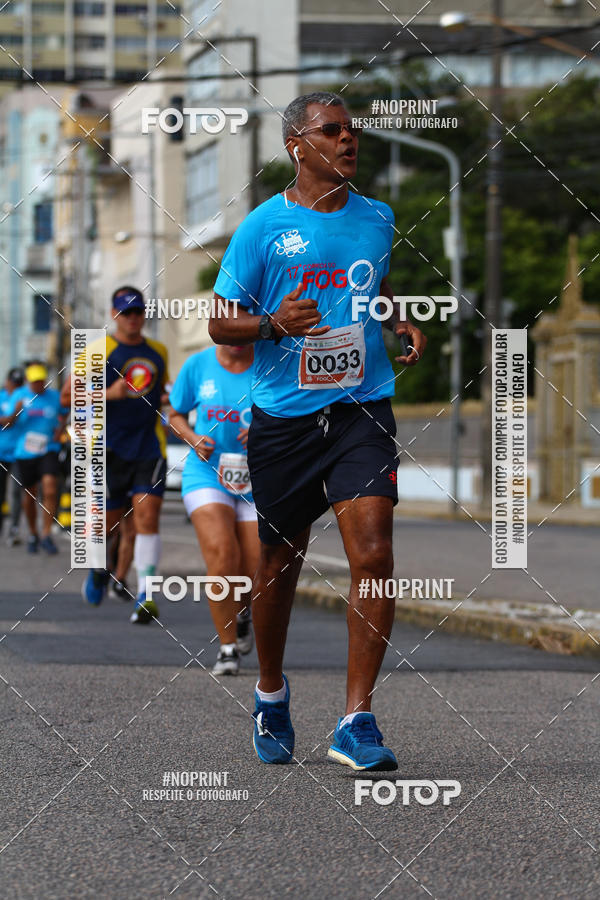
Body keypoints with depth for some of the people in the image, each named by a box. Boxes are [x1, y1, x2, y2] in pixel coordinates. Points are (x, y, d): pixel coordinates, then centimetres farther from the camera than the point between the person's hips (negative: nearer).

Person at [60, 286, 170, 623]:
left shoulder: (159, 351, 13)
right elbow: (67, 395, -5)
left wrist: (168, 398, 7)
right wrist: (108, 394, -18)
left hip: (150, 448, 2)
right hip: (111, 450, -2)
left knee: (147, 516, -14)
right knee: (108, 521, 5)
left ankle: (145, 596, -19)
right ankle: (99, 568, 39)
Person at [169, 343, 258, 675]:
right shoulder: (197, 365, 0)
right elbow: (176, 414, 14)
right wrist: (194, 439, -6)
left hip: (258, 481, 0)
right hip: (207, 472, 0)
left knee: (255, 572, -3)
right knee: (221, 554, -23)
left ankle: (242, 614, 36)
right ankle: (228, 648, -10)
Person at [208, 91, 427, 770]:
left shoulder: (377, 219, 10)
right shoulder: (263, 226, -2)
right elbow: (220, 323, 1)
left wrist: (402, 324, 9)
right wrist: (275, 323, -18)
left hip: (363, 408, 2)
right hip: (283, 413, -1)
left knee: (373, 553, -15)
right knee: (280, 562, 10)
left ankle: (356, 722, -13)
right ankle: (270, 693, 35)